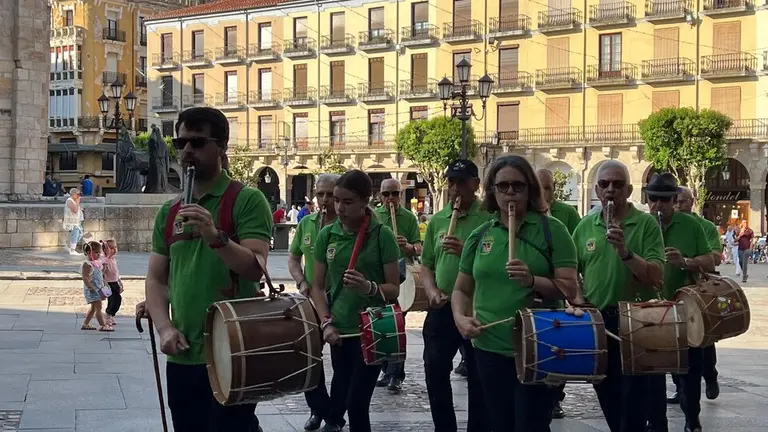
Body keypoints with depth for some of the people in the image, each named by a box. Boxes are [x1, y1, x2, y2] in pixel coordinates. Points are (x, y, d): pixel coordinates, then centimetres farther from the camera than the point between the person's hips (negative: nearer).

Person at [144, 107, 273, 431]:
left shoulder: (247, 200, -5)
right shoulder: (169, 212, 12)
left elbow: (255, 269, -16)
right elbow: (156, 279, 12)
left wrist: (215, 237, -30)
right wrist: (165, 328, -4)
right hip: (181, 358, 6)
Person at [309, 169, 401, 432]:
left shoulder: (382, 235, -7)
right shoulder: (327, 235, 2)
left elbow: (394, 289, -6)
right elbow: (318, 287, 7)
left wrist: (369, 287, -25)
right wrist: (326, 323, -6)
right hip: (339, 331, 3)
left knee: (357, 403, -7)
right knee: (341, 384, 19)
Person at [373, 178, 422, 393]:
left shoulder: (409, 217, -1)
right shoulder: (373, 215, 7)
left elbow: (419, 249, -4)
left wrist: (408, 246, -24)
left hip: (400, 278, -4)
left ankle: (396, 375, -2)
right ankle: (387, 371, 22)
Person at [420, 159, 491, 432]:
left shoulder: (488, 219, -6)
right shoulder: (437, 220, 9)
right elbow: (426, 265, 13)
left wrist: (467, 252, -25)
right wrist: (431, 291, -5)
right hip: (442, 310, 5)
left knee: (478, 379, 6)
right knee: (435, 373, 10)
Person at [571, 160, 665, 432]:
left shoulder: (647, 224, -6)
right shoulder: (585, 226, 6)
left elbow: (654, 277, -15)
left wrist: (625, 251, -27)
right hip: (595, 320, 4)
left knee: (632, 399, -2)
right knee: (607, 396, 15)